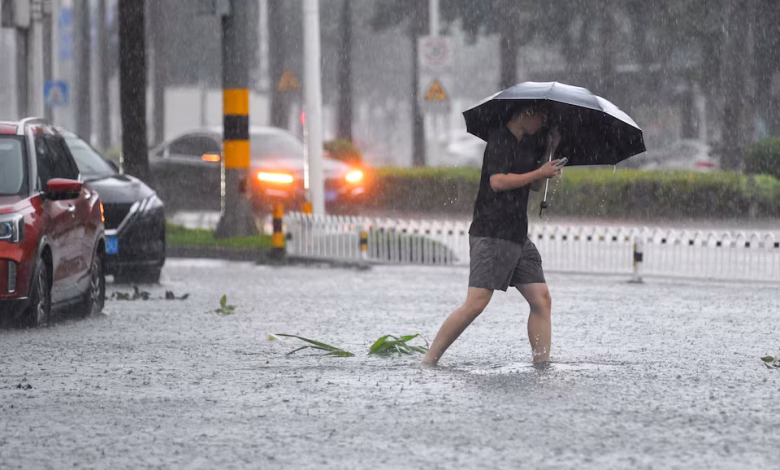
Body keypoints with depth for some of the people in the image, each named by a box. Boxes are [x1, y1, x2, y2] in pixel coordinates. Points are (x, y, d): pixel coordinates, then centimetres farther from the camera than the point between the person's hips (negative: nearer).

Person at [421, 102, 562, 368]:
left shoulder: (525, 144, 17)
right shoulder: (500, 140, -9)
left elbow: (536, 186, 24)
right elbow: (497, 181, -21)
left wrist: (550, 152, 11)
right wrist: (539, 172, -14)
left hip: (518, 236, 9)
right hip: (491, 234, -9)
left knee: (541, 300, 2)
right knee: (476, 303, -15)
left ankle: (542, 364, 4)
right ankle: (429, 361, -11)